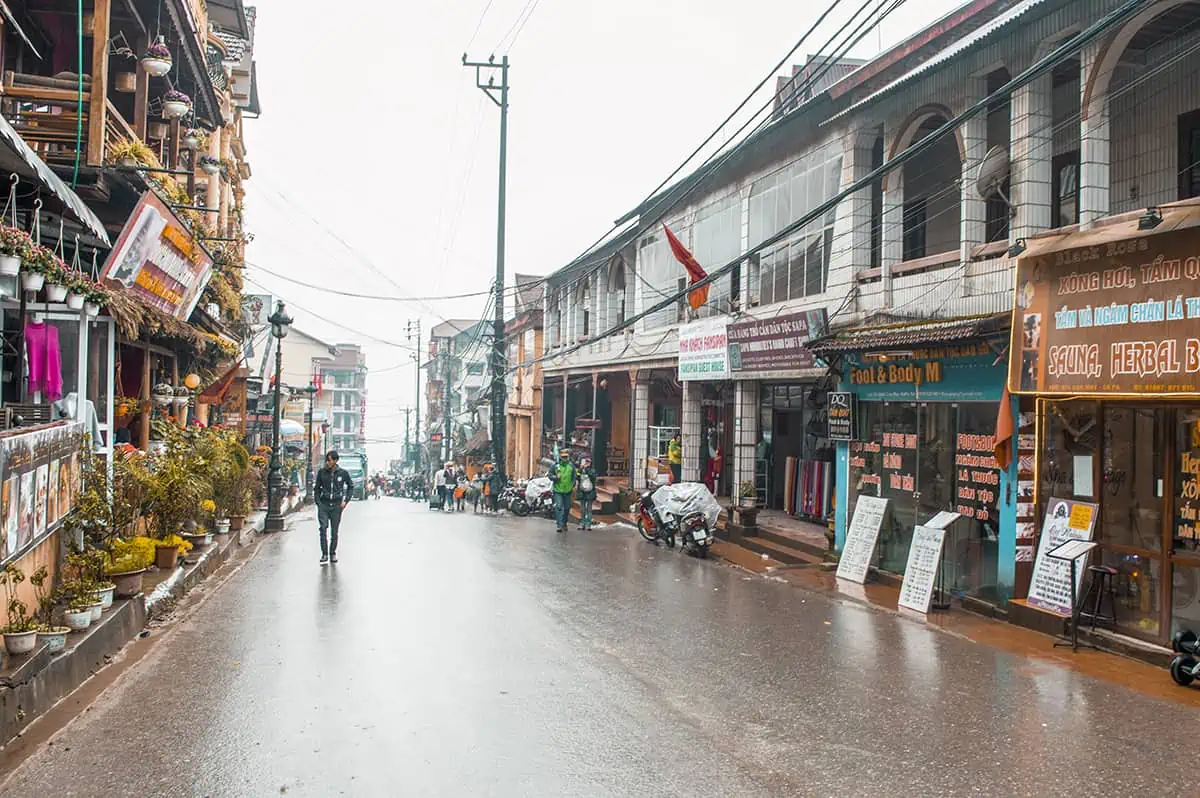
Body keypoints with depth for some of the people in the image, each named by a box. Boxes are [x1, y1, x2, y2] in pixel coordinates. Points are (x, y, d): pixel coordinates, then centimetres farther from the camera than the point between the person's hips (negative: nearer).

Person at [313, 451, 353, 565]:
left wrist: (346, 500, 3)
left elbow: (351, 486, 12)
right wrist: (318, 502, 2)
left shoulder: (343, 473, -1)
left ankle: (333, 554, 21)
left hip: (336, 505, 0)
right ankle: (324, 554, -11)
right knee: (323, 528, -16)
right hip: (323, 504, 0)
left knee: (334, 531, 5)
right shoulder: (321, 472, 1)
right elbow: (317, 488, 12)